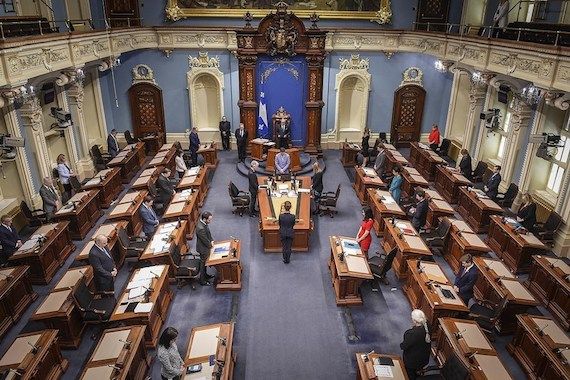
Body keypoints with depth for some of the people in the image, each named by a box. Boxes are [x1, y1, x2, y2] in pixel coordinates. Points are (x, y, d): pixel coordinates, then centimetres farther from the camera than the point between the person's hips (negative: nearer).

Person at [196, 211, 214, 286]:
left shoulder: (204, 223, -9)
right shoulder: (201, 228, -38)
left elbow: (208, 232, 7)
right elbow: (205, 240, -26)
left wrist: (211, 240, -2)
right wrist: (210, 246, -9)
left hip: (205, 246, 9)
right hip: (203, 248, -9)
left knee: (205, 262, 27)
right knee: (203, 264, 10)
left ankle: (205, 275, 48)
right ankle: (202, 281, 28)